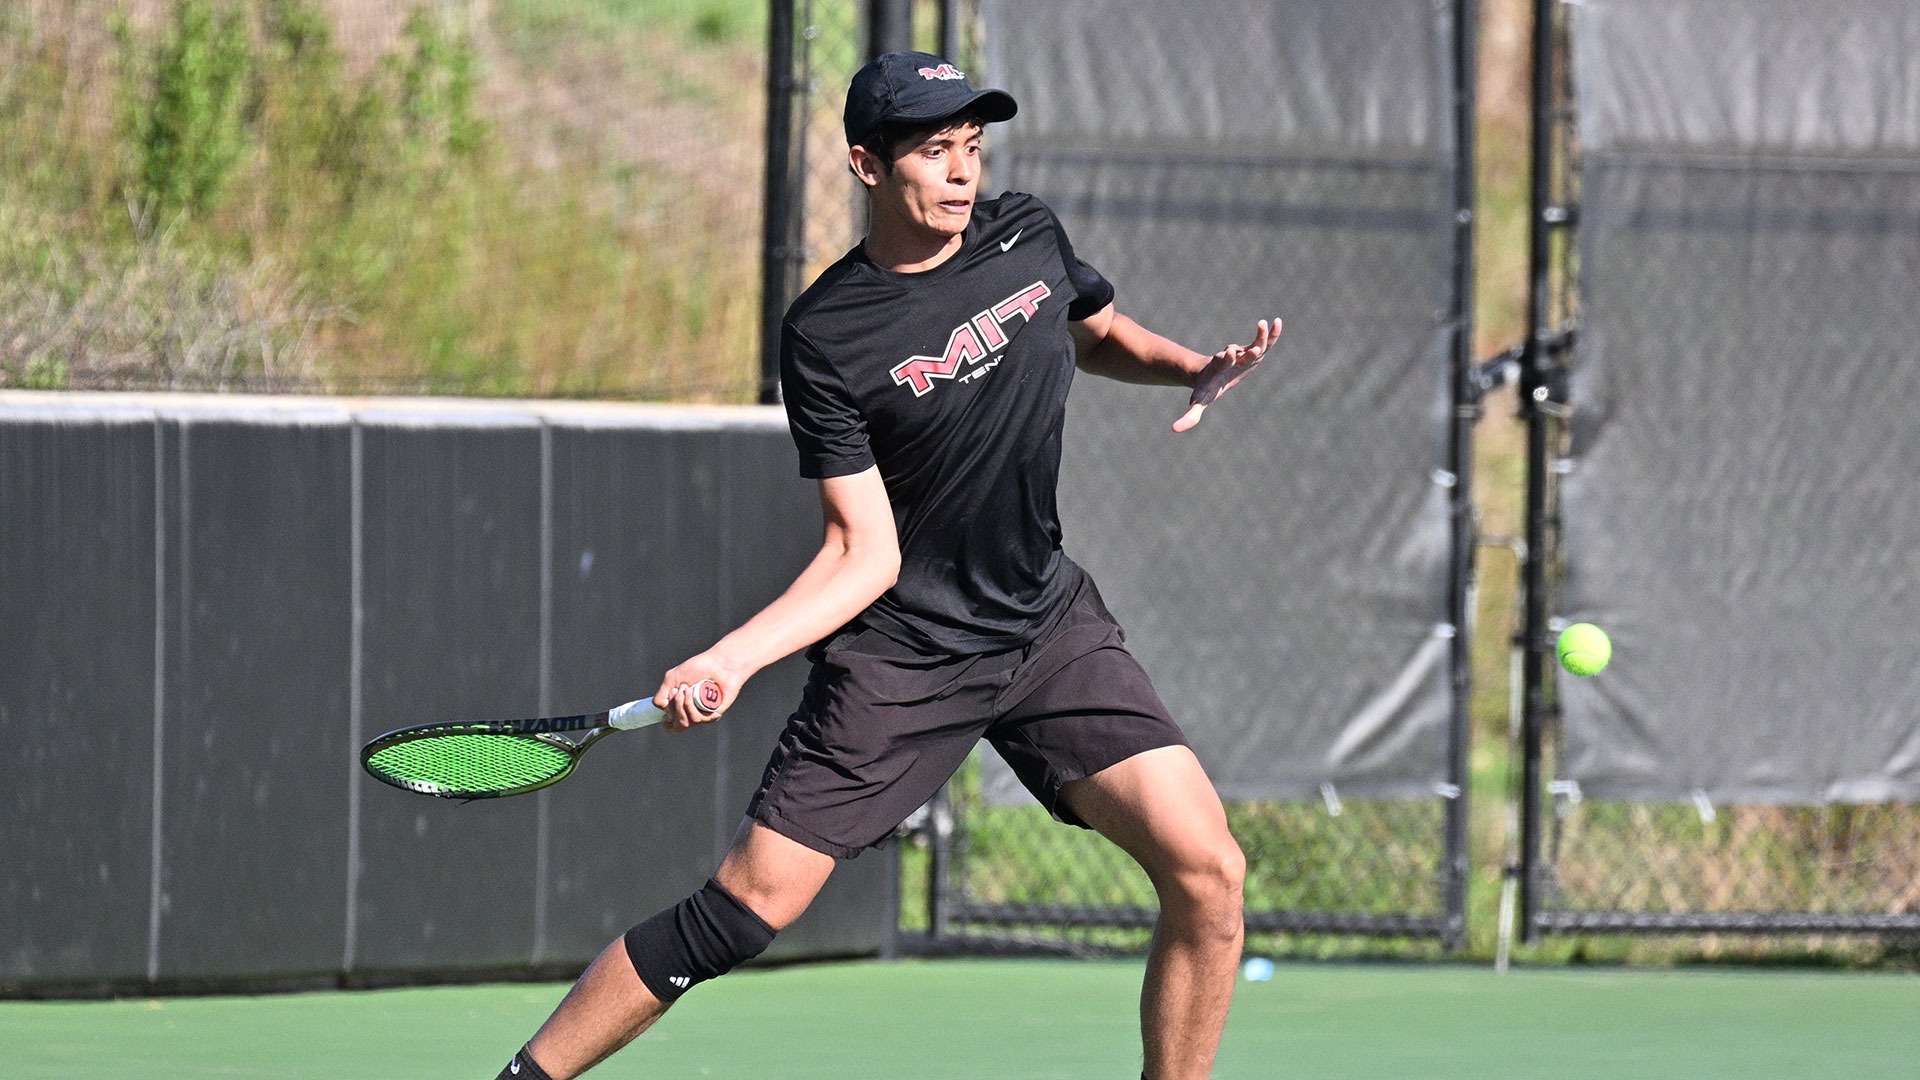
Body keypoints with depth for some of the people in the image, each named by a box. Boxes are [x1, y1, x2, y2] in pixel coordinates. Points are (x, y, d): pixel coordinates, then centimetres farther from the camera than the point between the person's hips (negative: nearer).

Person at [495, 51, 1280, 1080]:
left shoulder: (1028, 235, -1)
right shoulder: (826, 336, -14)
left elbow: (1100, 333, 23)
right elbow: (865, 555, -13)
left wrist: (1195, 368, 3)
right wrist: (727, 659, -25)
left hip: (1048, 625, 4)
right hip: (899, 649, -4)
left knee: (1205, 871, -13)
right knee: (746, 906, -9)